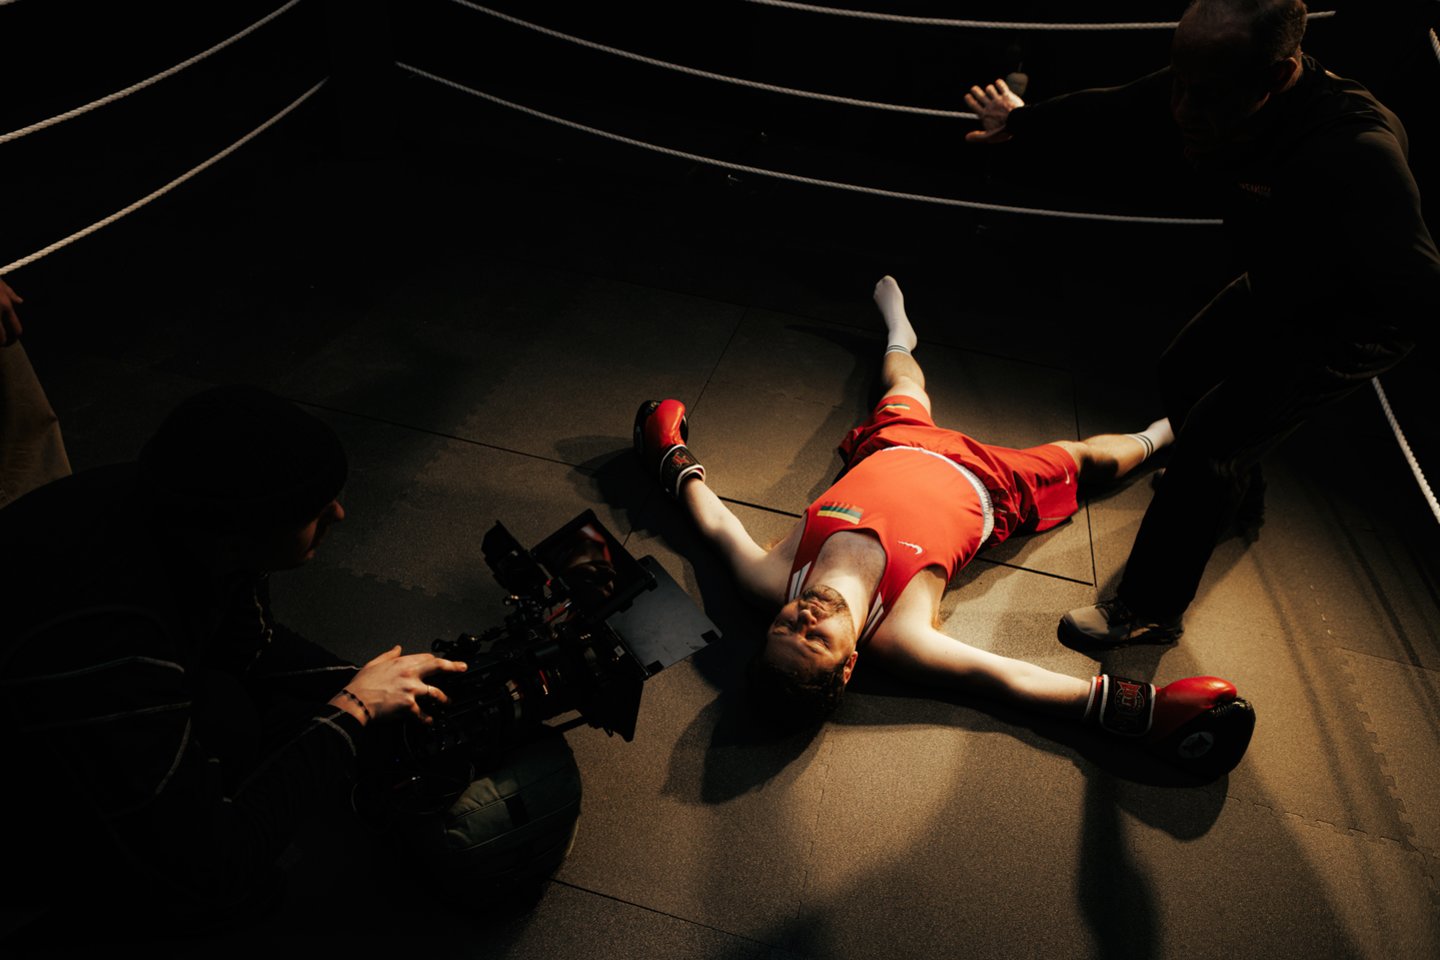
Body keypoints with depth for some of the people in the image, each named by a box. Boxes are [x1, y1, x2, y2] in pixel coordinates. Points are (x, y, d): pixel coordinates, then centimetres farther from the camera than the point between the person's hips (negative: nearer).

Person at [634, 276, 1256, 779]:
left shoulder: (772, 585, -36)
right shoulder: (898, 642, -43)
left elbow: (715, 522, -19)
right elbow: (1014, 681, -39)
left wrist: (673, 456, -7)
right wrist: (1148, 708, -44)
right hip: (982, 484, -3)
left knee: (903, 387, 31)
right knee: (1081, 457, 19)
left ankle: (899, 333, 67)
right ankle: (1158, 436, 53)